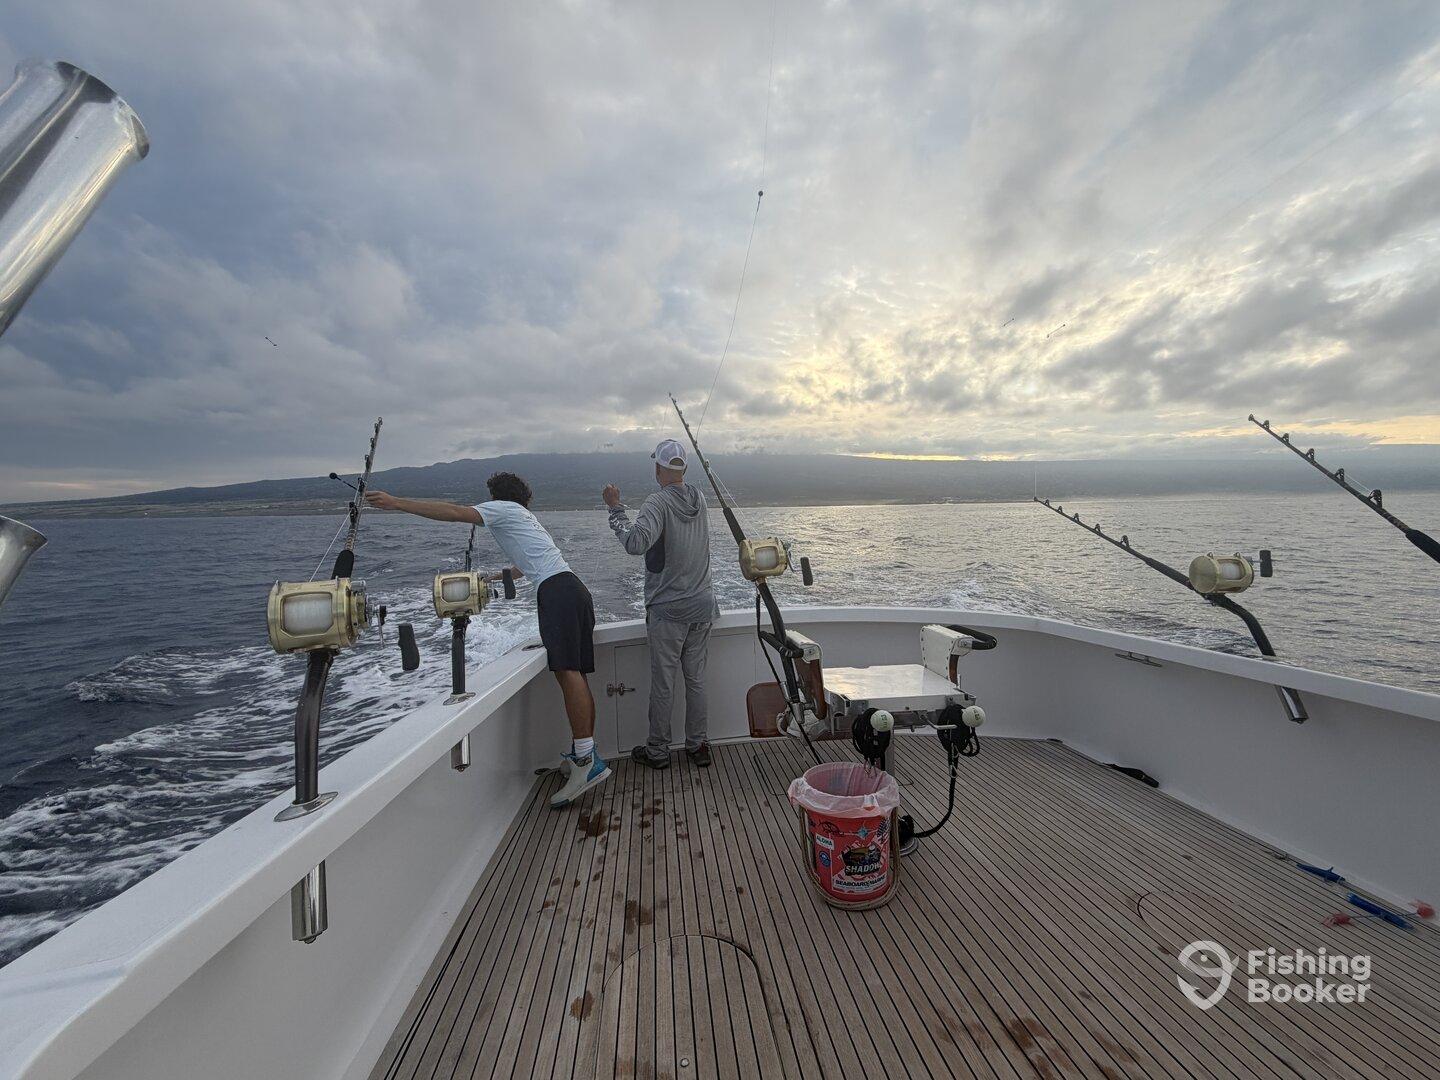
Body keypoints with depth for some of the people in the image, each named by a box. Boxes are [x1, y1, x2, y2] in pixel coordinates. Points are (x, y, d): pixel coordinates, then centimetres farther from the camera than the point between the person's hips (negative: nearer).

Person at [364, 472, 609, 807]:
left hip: (557, 591, -10)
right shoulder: (525, 517, 36)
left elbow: (454, 512, -4)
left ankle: (588, 760, -23)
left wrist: (396, 502, 1)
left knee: (568, 671, -18)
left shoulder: (504, 508, 10)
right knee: (574, 675, 7)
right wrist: (497, 575, 65)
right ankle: (583, 756, 11)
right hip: (574, 590, 10)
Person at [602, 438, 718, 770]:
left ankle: (657, 751, 21)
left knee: (662, 682, 7)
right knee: (696, 678, 14)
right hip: (702, 606, 6)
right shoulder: (700, 498, 4)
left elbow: (637, 543, -29)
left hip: (667, 610, -5)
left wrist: (616, 509, -17)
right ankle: (699, 745, 24)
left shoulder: (658, 501, -15)